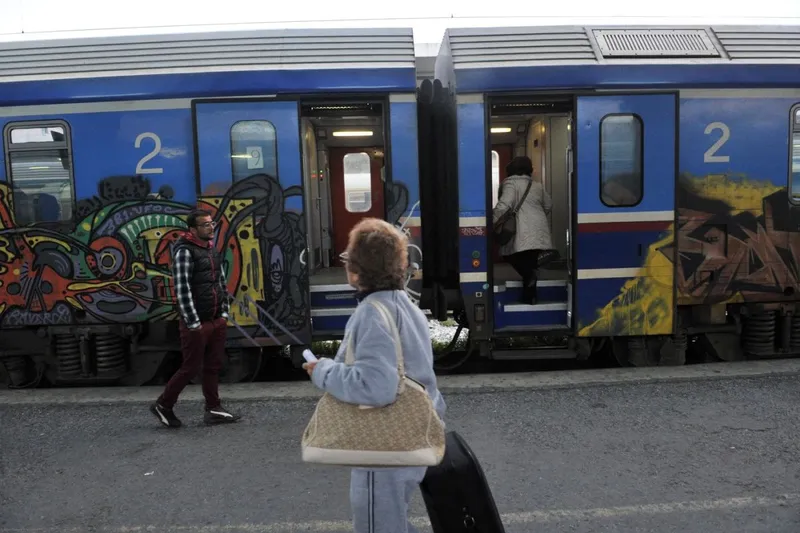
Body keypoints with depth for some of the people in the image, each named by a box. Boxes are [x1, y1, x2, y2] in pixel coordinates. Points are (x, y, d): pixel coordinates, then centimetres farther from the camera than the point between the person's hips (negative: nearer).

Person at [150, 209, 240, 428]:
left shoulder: (213, 250, 12)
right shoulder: (184, 252, -14)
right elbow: (182, 290, -18)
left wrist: (224, 312, 10)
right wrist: (193, 323, -19)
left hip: (217, 321, 7)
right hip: (197, 323, -7)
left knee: (213, 366, 11)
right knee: (191, 368, 1)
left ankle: (213, 409, 20)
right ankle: (163, 405, 19)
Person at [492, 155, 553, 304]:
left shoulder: (511, 182, -5)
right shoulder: (538, 184, 15)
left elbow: (504, 205, -18)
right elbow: (548, 205, 24)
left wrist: (492, 221, -11)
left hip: (522, 231, -6)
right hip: (538, 230, 6)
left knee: (511, 255, 11)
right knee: (529, 263, 11)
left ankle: (528, 273, -14)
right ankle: (529, 298, 14)